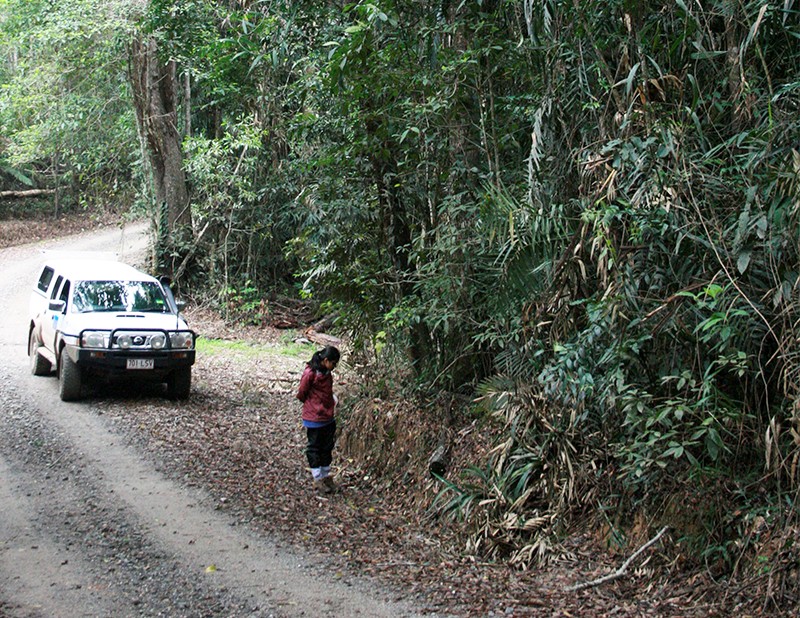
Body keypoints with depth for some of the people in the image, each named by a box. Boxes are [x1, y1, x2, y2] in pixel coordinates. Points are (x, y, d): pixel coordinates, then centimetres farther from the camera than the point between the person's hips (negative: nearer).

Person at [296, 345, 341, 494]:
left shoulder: (326, 372, 5)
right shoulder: (310, 373, -19)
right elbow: (301, 394, -10)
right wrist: (313, 405, 2)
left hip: (329, 418, 8)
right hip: (314, 419, -8)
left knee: (327, 448, 15)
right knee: (314, 448, 6)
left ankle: (326, 476, 27)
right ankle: (317, 479, 16)